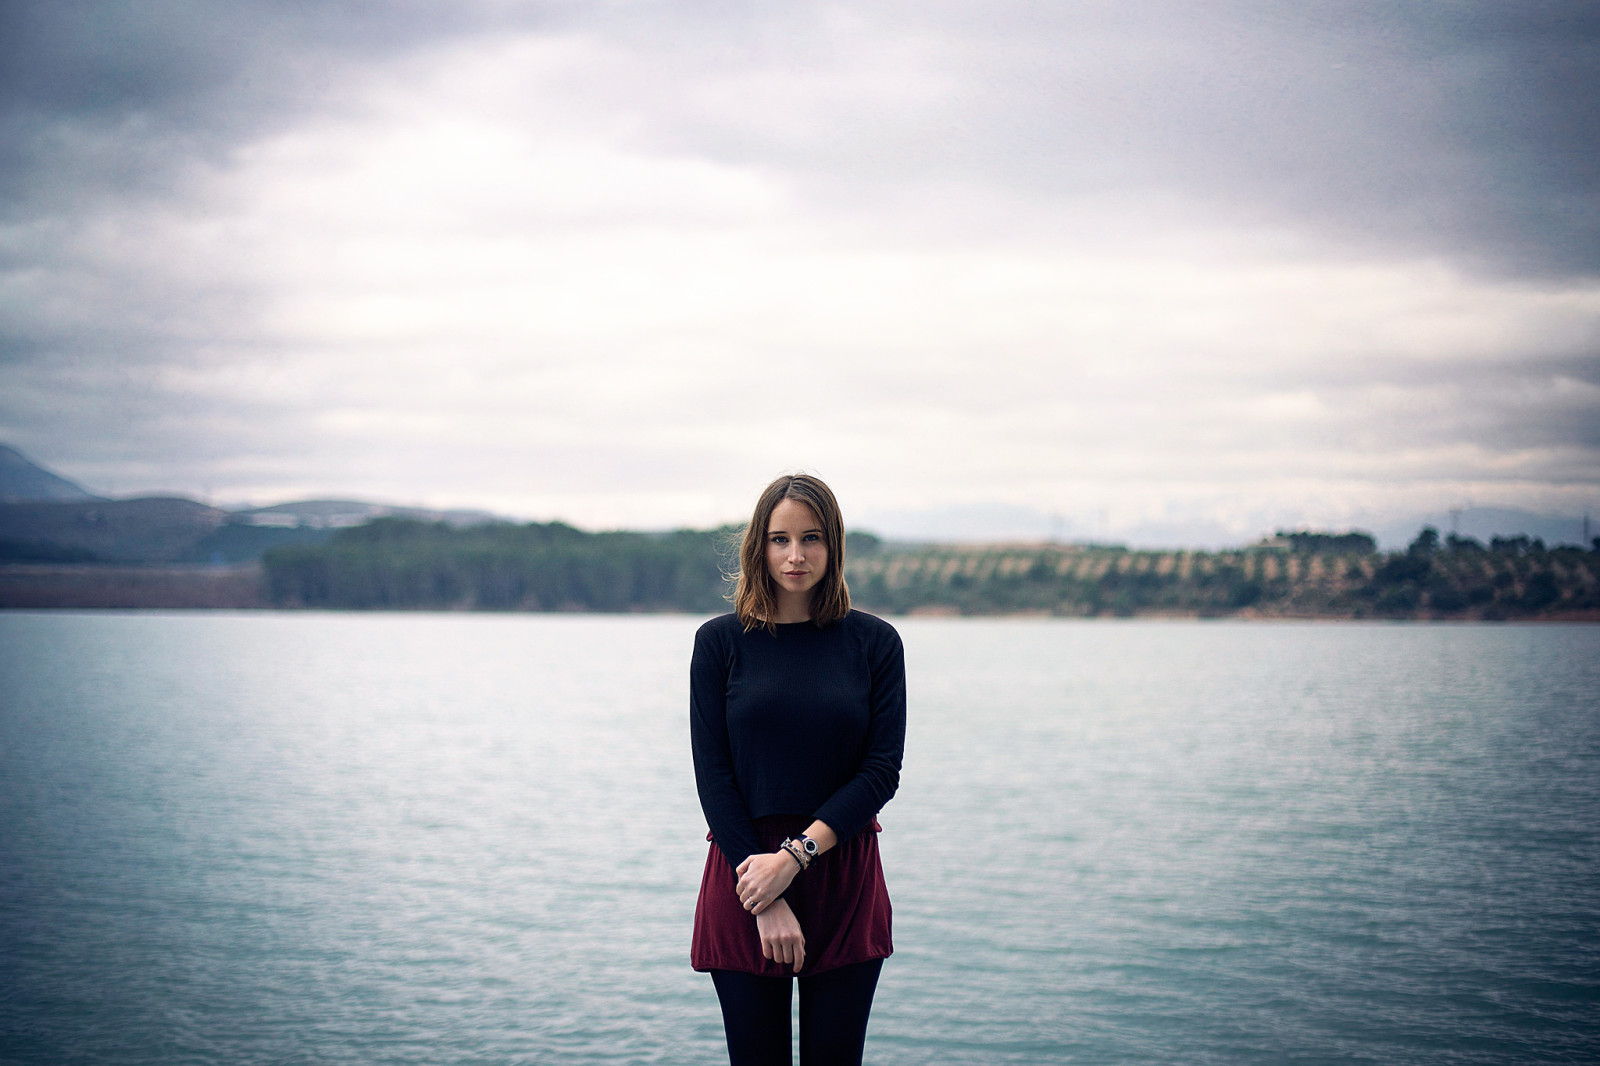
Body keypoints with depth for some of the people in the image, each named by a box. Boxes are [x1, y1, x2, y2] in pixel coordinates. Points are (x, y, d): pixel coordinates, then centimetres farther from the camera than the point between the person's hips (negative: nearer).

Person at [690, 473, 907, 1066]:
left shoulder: (874, 642, 3)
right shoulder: (720, 642, 2)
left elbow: (883, 771, -3)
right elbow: (712, 774, -3)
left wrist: (795, 855, -15)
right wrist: (767, 902, -11)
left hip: (845, 883, 1)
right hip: (744, 878, 0)